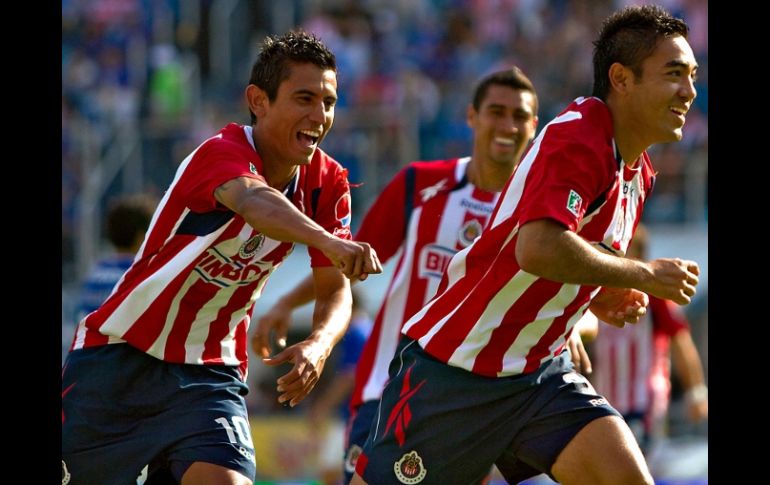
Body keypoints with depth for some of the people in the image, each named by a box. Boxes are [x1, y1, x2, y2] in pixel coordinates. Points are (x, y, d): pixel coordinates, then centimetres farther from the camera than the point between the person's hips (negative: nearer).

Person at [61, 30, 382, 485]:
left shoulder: (328, 183, -2)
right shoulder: (223, 153, -22)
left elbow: (336, 290, 0)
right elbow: (255, 202, -44)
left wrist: (318, 345, -23)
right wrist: (328, 241, -64)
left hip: (210, 376, 4)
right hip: (119, 360, -4)